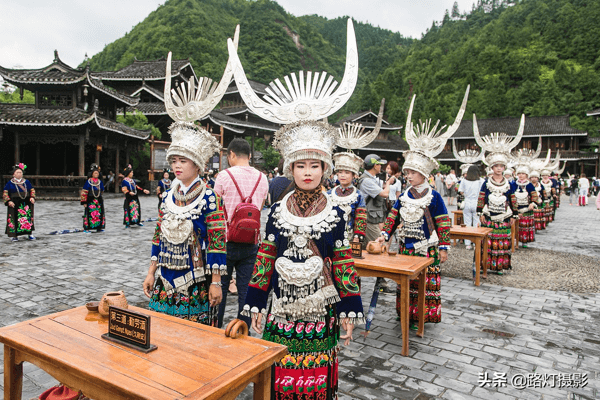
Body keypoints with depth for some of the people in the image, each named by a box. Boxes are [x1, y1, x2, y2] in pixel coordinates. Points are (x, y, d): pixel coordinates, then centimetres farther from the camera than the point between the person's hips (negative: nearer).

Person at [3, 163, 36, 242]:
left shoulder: (26, 182, 11)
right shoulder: (9, 183, 2)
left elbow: (32, 190, 16)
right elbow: (5, 193, 1)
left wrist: (32, 197, -1)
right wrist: (8, 201, -11)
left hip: (26, 203, 3)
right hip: (14, 204, -3)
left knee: (28, 217, 5)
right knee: (14, 219, -3)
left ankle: (30, 234, 15)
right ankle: (13, 235, 7)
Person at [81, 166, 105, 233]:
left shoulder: (100, 182, 9)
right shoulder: (88, 182, -5)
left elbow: (102, 190, 23)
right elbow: (84, 192, -7)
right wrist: (84, 202, -10)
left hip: (99, 200, 5)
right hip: (90, 201, -5)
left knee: (99, 214, 8)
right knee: (89, 214, -7)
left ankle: (99, 227, 19)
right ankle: (86, 228, -1)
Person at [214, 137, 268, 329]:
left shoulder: (225, 175, -8)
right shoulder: (262, 178, 5)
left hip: (227, 240, -3)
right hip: (251, 242, 4)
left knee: (220, 287, 9)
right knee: (245, 289, 10)